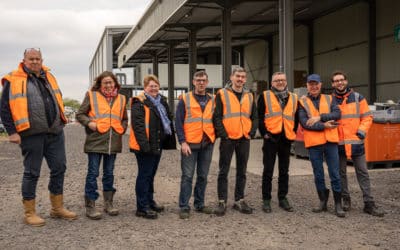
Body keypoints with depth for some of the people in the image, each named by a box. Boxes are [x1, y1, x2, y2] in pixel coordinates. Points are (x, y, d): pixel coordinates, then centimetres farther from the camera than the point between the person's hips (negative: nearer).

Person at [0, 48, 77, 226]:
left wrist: (60, 121, 19)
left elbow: (57, 99, 25)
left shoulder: (48, 77, 14)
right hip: (32, 135, -6)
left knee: (59, 169, 10)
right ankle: (29, 213, 16)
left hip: (55, 133, 6)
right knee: (32, 173, 3)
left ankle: (57, 208, 24)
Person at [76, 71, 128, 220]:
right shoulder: (91, 95, 1)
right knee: (93, 173, -2)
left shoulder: (121, 99, 14)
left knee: (109, 173, 13)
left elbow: (124, 118, 25)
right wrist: (89, 123, -14)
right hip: (95, 141, -4)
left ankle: (108, 203, 23)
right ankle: (90, 206, 6)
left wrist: (122, 128, 7)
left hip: (113, 142, 4)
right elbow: (80, 114, 3)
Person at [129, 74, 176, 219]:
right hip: (145, 146, -8)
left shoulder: (162, 101, 15)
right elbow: (137, 125, -19)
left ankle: (149, 202, 30)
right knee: (144, 175, -4)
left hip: (157, 144, 8)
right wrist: (144, 144, -26)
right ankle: (142, 207, 3)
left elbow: (168, 119, 23)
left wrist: (170, 140, 15)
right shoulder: (139, 103, -11)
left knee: (151, 174, 18)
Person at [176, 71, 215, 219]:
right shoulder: (185, 99, 0)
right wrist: (182, 142, -12)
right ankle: (184, 207, 4)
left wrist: (214, 137, 5)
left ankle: (199, 204, 23)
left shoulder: (212, 100, 11)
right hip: (190, 144, -4)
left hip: (207, 144, 4)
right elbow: (178, 122, -4)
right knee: (187, 176, -2)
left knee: (203, 176, 11)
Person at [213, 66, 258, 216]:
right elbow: (217, 117, -6)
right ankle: (222, 202, 8)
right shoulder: (222, 94, -2)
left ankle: (239, 200, 21)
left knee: (242, 171, 11)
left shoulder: (249, 96, 12)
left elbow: (254, 117, 14)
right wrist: (223, 134, -13)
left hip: (244, 139, 4)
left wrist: (251, 133, 0)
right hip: (228, 138, -4)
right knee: (224, 171, 1)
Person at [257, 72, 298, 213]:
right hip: (271, 139, -3)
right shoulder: (265, 96, 1)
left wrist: (293, 133, 5)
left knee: (284, 171, 11)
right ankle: (266, 200, 10)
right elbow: (260, 117, -2)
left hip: (286, 139, 3)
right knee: (268, 170, 1)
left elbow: (296, 118, 16)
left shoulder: (293, 98, 11)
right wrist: (264, 133, -9)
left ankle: (283, 198, 21)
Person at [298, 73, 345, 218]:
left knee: (335, 174, 2)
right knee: (318, 175, 9)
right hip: (313, 142, -1)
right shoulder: (302, 102, 4)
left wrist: (320, 116, -17)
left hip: (330, 141, 1)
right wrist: (324, 126, -14)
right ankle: (323, 202, 23)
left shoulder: (329, 99, 11)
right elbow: (304, 123, -9)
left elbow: (337, 114, -6)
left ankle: (338, 205, 10)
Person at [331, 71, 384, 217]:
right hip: (338, 143, 0)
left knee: (362, 173, 2)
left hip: (356, 142, 0)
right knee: (341, 173, 7)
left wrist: (362, 131, -7)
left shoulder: (358, 98, 5)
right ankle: (346, 200, 20)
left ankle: (369, 203, 7)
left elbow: (367, 117, 6)